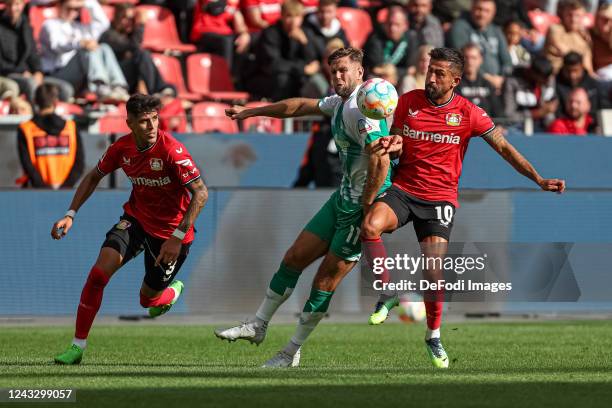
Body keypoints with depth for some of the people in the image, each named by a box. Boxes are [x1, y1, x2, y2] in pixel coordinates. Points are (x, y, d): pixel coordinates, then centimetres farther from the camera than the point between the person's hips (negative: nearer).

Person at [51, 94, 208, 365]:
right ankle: (77, 347, -9)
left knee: (149, 300, 8)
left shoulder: (172, 151, -27)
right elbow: (94, 177, 9)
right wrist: (70, 215, 1)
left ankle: (173, 290, 47)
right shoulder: (121, 149, -10)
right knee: (99, 273, -17)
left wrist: (177, 238, -30)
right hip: (136, 218, 4)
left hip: (170, 230, -4)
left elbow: (200, 193, -26)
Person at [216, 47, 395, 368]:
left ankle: (292, 353, 8)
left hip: (363, 205, -9)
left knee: (325, 281, -2)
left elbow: (380, 159, -28)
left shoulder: (361, 108, -20)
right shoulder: (339, 102, 11)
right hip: (343, 197, 9)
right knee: (295, 257, 13)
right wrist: (250, 112, 33)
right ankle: (257, 326, 26)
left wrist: (365, 209, -23)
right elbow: (300, 107, 26)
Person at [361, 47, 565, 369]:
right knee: (370, 226, -29)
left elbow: (503, 147, 0)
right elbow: (395, 145, 10)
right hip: (403, 188, 2)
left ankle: (434, 336, 13)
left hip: (440, 197, -2)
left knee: (433, 270, -11)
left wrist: (539, 180, -5)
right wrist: (393, 147, -16)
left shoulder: (468, 113, -5)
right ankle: (387, 294, -8)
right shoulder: (408, 102, 0)